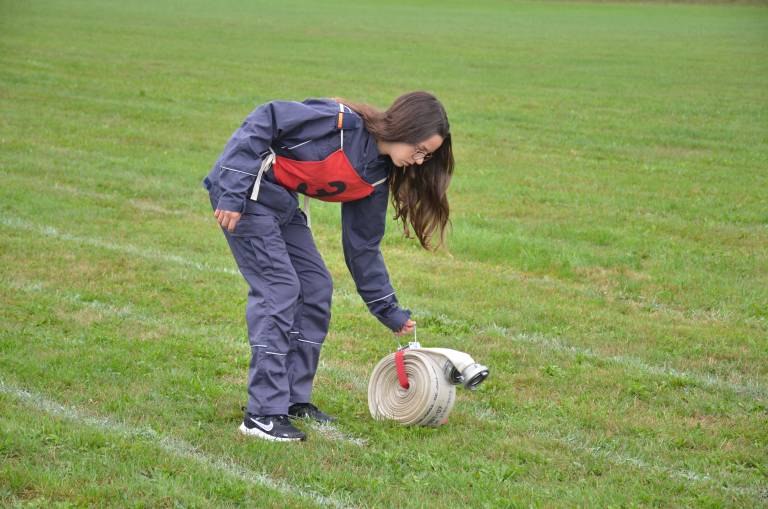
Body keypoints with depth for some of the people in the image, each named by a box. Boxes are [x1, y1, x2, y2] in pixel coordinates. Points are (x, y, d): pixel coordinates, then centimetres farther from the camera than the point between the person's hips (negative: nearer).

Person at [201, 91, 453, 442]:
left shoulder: (377, 177, 3)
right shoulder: (341, 122, -22)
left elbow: (362, 246, 12)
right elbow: (263, 121, -23)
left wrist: (389, 311, 14)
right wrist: (233, 193, -26)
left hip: (282, 203, 9)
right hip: (244, 192, -9)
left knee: (316, 288, 6)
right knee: (278, 289, -14)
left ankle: (294, 400, 16)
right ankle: (263, 414, -11)